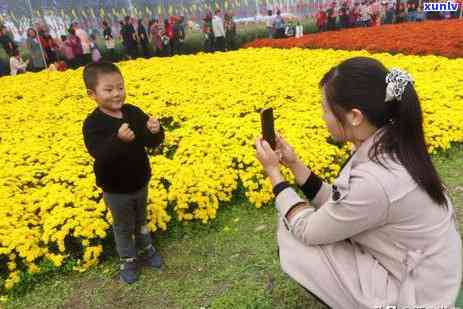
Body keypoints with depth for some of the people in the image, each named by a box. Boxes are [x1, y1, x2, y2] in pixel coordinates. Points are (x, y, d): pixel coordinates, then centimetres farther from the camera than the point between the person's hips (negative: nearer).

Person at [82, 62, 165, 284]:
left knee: (141, 221, 25)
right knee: (123, 227, 17)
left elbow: (152, 143, -5)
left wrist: (156, 132, -27)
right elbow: (101, 155, -33)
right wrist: (118, 139, -49)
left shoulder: (134, 113, -7)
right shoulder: (93, 124, -21)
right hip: (115, 189, -4)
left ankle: (146, 250, 48)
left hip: (140, 183, 4)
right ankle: (128, 261, 39)